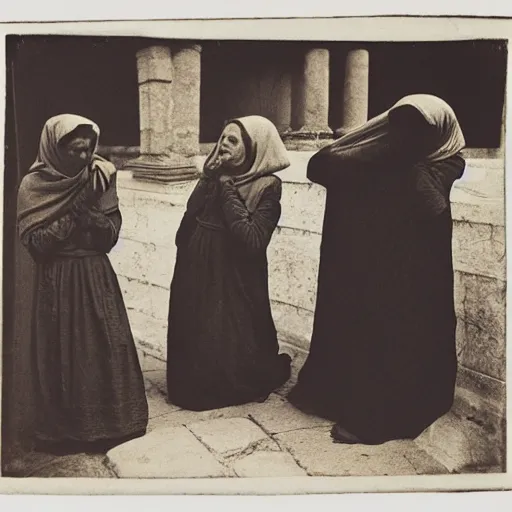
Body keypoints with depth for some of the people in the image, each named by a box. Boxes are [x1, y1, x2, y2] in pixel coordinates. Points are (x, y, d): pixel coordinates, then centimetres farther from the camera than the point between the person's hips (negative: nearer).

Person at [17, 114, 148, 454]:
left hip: (97, 277, 3)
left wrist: (88, 210, -18)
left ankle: (111, 421, 23)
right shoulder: (33, 185, -7)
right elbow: (34, 241, -14)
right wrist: (74, 211, -18)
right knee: (63, 354, 5)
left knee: (109, 348, 6)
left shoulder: (101, 178, 1)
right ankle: (67, 429, 21)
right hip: (57, 282, -3)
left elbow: (112, 233, -2)